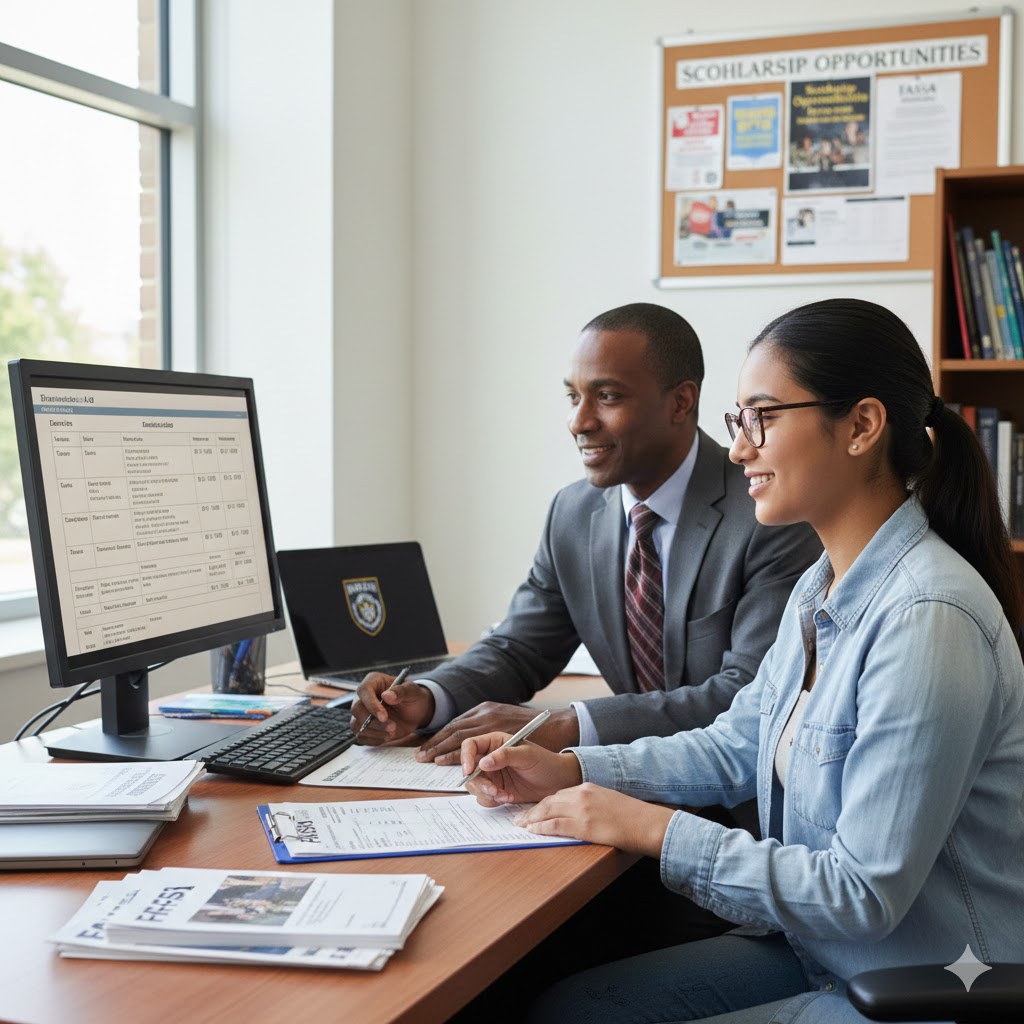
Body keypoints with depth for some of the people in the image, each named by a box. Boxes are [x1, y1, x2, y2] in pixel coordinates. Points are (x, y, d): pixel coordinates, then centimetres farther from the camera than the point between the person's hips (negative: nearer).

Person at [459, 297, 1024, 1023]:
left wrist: (655, 829, -19)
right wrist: (568, 770, 1)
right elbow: (736, 746, 13)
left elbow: (864, 894, -26)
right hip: (815, 951, 8)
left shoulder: (926, 620, -27)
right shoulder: (822, 588, 4)